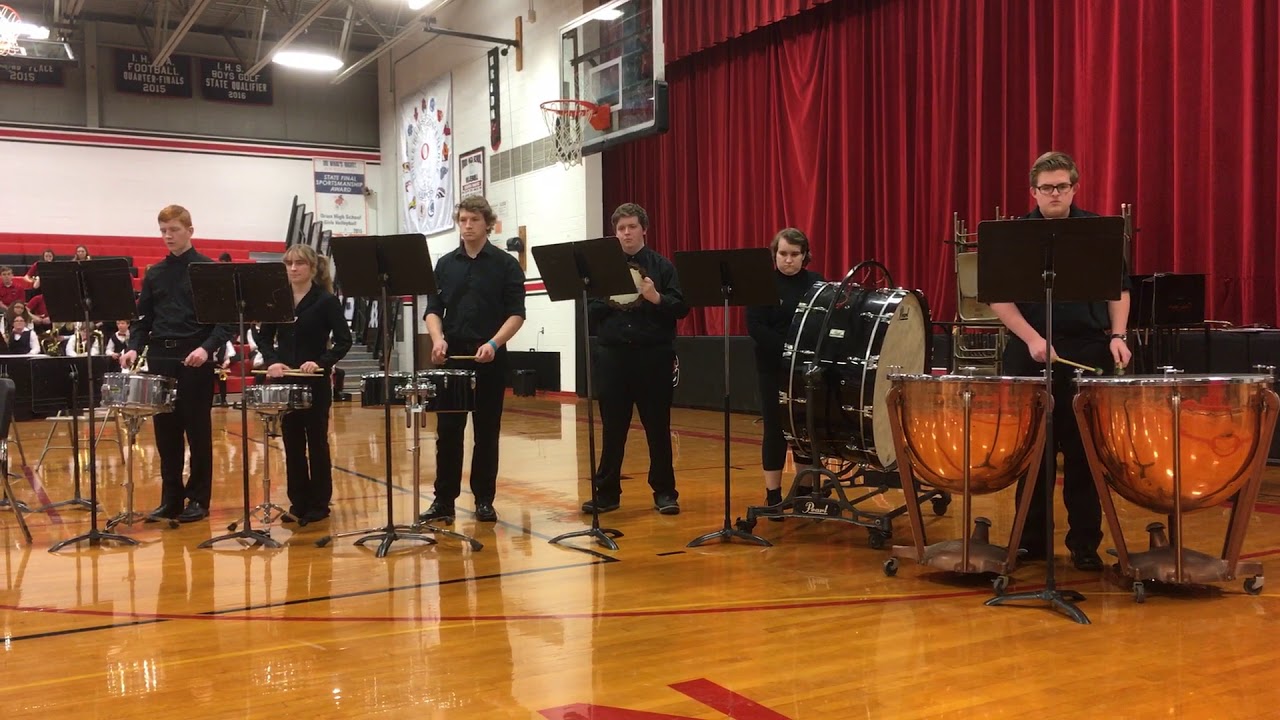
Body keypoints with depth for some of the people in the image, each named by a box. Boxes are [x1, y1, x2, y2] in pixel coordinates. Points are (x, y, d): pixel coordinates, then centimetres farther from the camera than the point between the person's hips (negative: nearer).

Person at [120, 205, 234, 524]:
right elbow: (144, 319, 13)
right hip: (160, 357, 4)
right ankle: (171, 498, 17)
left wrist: (206, 348, -21)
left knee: (198, 432, 2)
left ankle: (198, 499, 10)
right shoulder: (154, 273, 12)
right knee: (166, 433, 8)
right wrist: (134, 347, -5)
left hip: (195, 360, -4)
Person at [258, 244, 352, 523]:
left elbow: (344, 341, -9)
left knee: (317, 442, 4)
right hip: (285, 381, 4)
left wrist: (321, 363, -21)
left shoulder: (326, 300, -6)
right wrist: (272, 361, -7)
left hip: (315, 383, -4)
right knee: (292, 443, 9)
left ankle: (319, 503, 13)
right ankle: (298, 501, 19)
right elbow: (264, 336, 11)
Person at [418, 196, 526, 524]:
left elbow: (516, 313, -4)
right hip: (451, 356, 2)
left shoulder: (505, 263, 1)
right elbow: (433, 309, 7)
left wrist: (493, 343, -19)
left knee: (486, 433, 4)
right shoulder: (445, 264, 10)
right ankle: (443, 499, 10)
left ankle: (484, 500, 13)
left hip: (490, 358, -2)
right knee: (448, 432, 3)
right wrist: (438, 338, -12)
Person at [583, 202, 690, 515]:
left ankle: (664, 492, 15)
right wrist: (604, 300, -12)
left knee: (658, 428, 5)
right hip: (613, 356, 2)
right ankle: (607, 492, 17)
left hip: (654, 355, -2)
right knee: (612, 428, 7)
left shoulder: (662, 266, 3)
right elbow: (589, 314, 6)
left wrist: (656, 298, -18)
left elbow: (682, 308, -3)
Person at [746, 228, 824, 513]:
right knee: (775, 428, 3)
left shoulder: (816, 283, 5)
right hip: (774, 368, -2)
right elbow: (755, 327, -11)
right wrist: (785, 348, -21)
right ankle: (773, 494, 10)